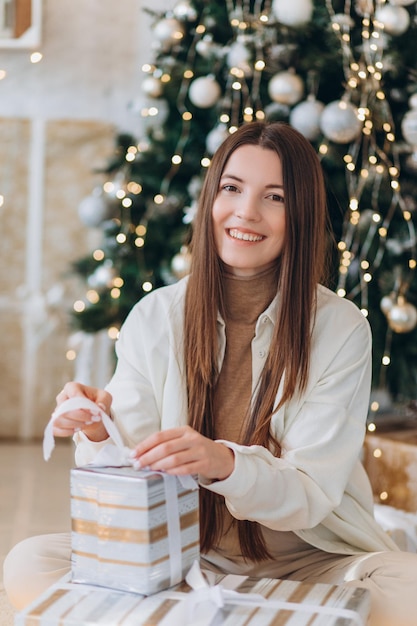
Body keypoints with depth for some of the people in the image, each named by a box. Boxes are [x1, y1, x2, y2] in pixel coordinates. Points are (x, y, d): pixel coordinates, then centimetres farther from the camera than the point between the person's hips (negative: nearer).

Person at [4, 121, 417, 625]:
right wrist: (99, 435, -28)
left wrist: (227, 465, -35)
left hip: (308, 563, -1)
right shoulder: (153, 318, -3)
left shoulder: (341, 329, -10)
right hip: (183, 560, 1)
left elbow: (311, 496, -14)